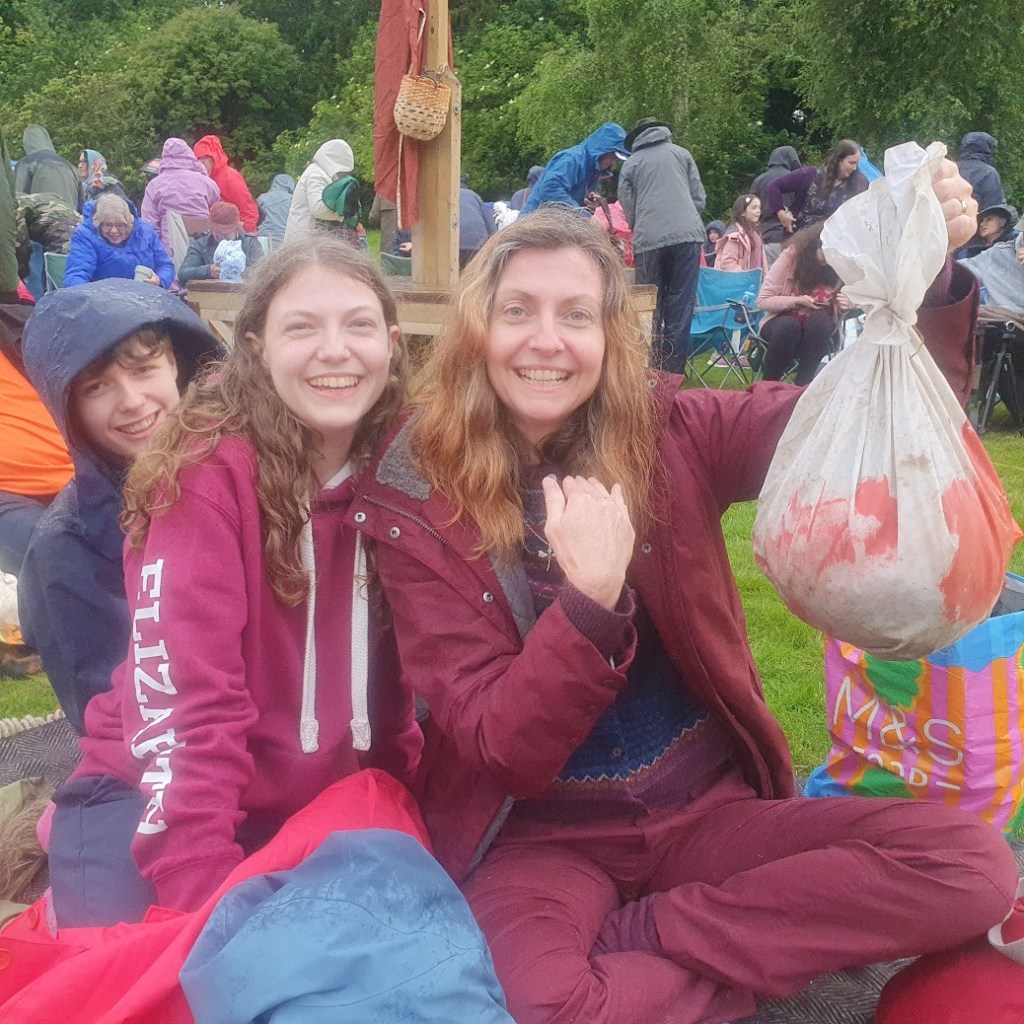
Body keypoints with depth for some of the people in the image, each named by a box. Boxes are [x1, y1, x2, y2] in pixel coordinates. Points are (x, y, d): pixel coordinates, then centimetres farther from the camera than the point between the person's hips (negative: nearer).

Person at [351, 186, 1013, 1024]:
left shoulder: (662, 433, -1)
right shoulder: (415, 505, -8)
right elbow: (499, 751, -14)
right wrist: (591, 600, -29)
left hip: (704, 808, 4)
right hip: (539, 835, -3)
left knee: (973, 863, -16)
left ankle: (622, 941, -10)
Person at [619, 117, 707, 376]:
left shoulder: (630, 164, 14)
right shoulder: (680, 153, 17)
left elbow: (628, 210, 13)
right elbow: (699, 198, 13)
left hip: (649, 240, 0)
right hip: (687, 235, 0)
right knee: (680, 306, 2)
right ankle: (674, 371, -1)